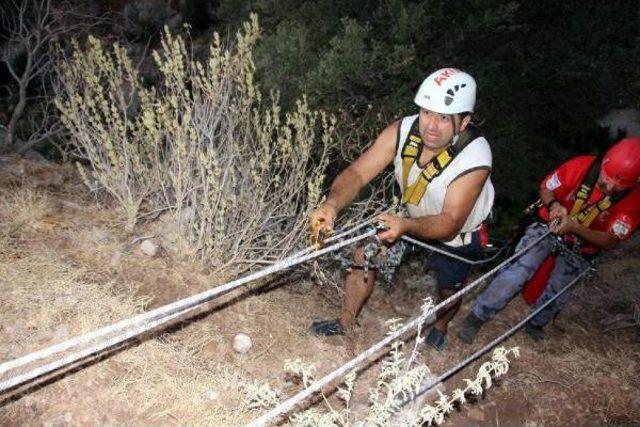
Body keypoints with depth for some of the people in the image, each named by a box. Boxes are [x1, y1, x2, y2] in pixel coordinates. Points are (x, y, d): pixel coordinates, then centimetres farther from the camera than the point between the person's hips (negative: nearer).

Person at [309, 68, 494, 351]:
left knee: (449, 290, 15)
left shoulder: (475, 159, -37)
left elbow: (450, 222, -35)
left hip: (456, 232, -2)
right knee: (366, 253, -8)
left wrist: (406, 226, -55)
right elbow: (357, 173, -30)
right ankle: (345, 322, 16)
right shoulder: (402, 131, -28)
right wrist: (332, 204, -50)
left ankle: (440, 327, 53)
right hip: (410, 215, 3)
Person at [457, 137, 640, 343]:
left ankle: (535, 323, 36)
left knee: (556, 295, 3)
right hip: (549, 228, -2)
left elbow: (609, 241, -18)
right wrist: (553, 205, -30)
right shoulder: (581, 166, -22)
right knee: (518, 270, -21)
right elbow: (546, 189, -6)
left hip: (580, 249, 2)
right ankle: (477, 316, -11)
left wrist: (575, 227, -35)